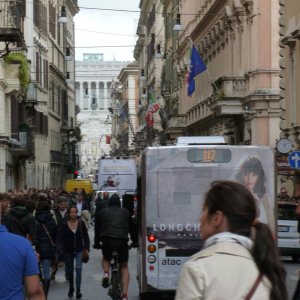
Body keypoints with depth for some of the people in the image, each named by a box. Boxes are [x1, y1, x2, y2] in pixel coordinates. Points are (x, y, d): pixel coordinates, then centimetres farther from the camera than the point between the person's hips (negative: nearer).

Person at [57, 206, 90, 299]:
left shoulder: (81, 224, -1)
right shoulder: (63, 225, -4)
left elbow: (85, 237, 4)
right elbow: (60, 239, -6)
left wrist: (87, 248, -4)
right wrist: (60, 249, -19)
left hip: (79, 250, -1)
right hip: (68, 251, 1)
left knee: (78, 268, -17)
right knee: (69, 271, 12)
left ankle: (78, 290, -14)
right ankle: (71, 288, 35)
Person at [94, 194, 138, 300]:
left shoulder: (101, 213, 20)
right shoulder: (125, 212, 22)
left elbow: (97, 229, 24)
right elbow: (132, 228, 29)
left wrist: (96, 243, 34)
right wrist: (135, 242, 40)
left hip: (107, 240, 0)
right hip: (122, 241, 0)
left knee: (106, 259, 30)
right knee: (124, 267, 15)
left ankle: (106, 274, 0)